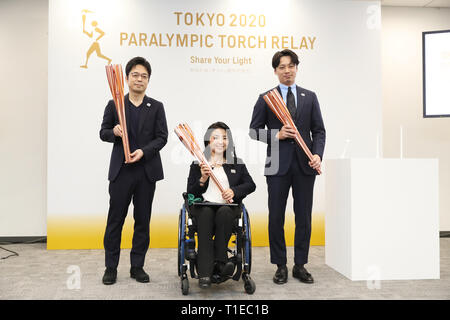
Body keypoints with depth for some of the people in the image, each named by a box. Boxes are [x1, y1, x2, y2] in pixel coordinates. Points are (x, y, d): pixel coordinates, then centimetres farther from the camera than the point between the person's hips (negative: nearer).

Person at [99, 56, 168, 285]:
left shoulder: (156, 107, 8)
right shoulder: (114, 105, 7)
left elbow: (162, 137, 2)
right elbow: (103, 133, 10)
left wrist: (143, 151, -14)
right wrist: (114, 132, -13)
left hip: (147, 171, 1)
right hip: (120, 170, -1)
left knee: (143, 221, 7)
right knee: (115, 220, 3)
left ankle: (137, 266, 19)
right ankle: (111, 267, 16)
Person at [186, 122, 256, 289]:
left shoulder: (237, 163, 20)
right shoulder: (197, 164, 16)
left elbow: (251, 185, 12)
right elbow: (190, 192, 9)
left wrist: (234, 191, -7)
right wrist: (202, 180, -10)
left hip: (228, 207, 1)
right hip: (203, 205, 0)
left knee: (224, 212, -35)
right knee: (206, 213, -36)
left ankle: (219, 261, -32)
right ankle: (205, 273, -41)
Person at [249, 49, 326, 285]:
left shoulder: (310, 97, 11)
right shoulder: (266, 98, 5)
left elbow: (318, 130, 8)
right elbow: (254, 131, 3)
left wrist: (317, 154, -8)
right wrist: (277, 135, -13)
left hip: (304, 165, 2)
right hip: (278, 165, -2)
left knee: (304, 217, 7)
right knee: (276, 217, 3)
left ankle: (300, 265, 21)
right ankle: (280, 266, 18)